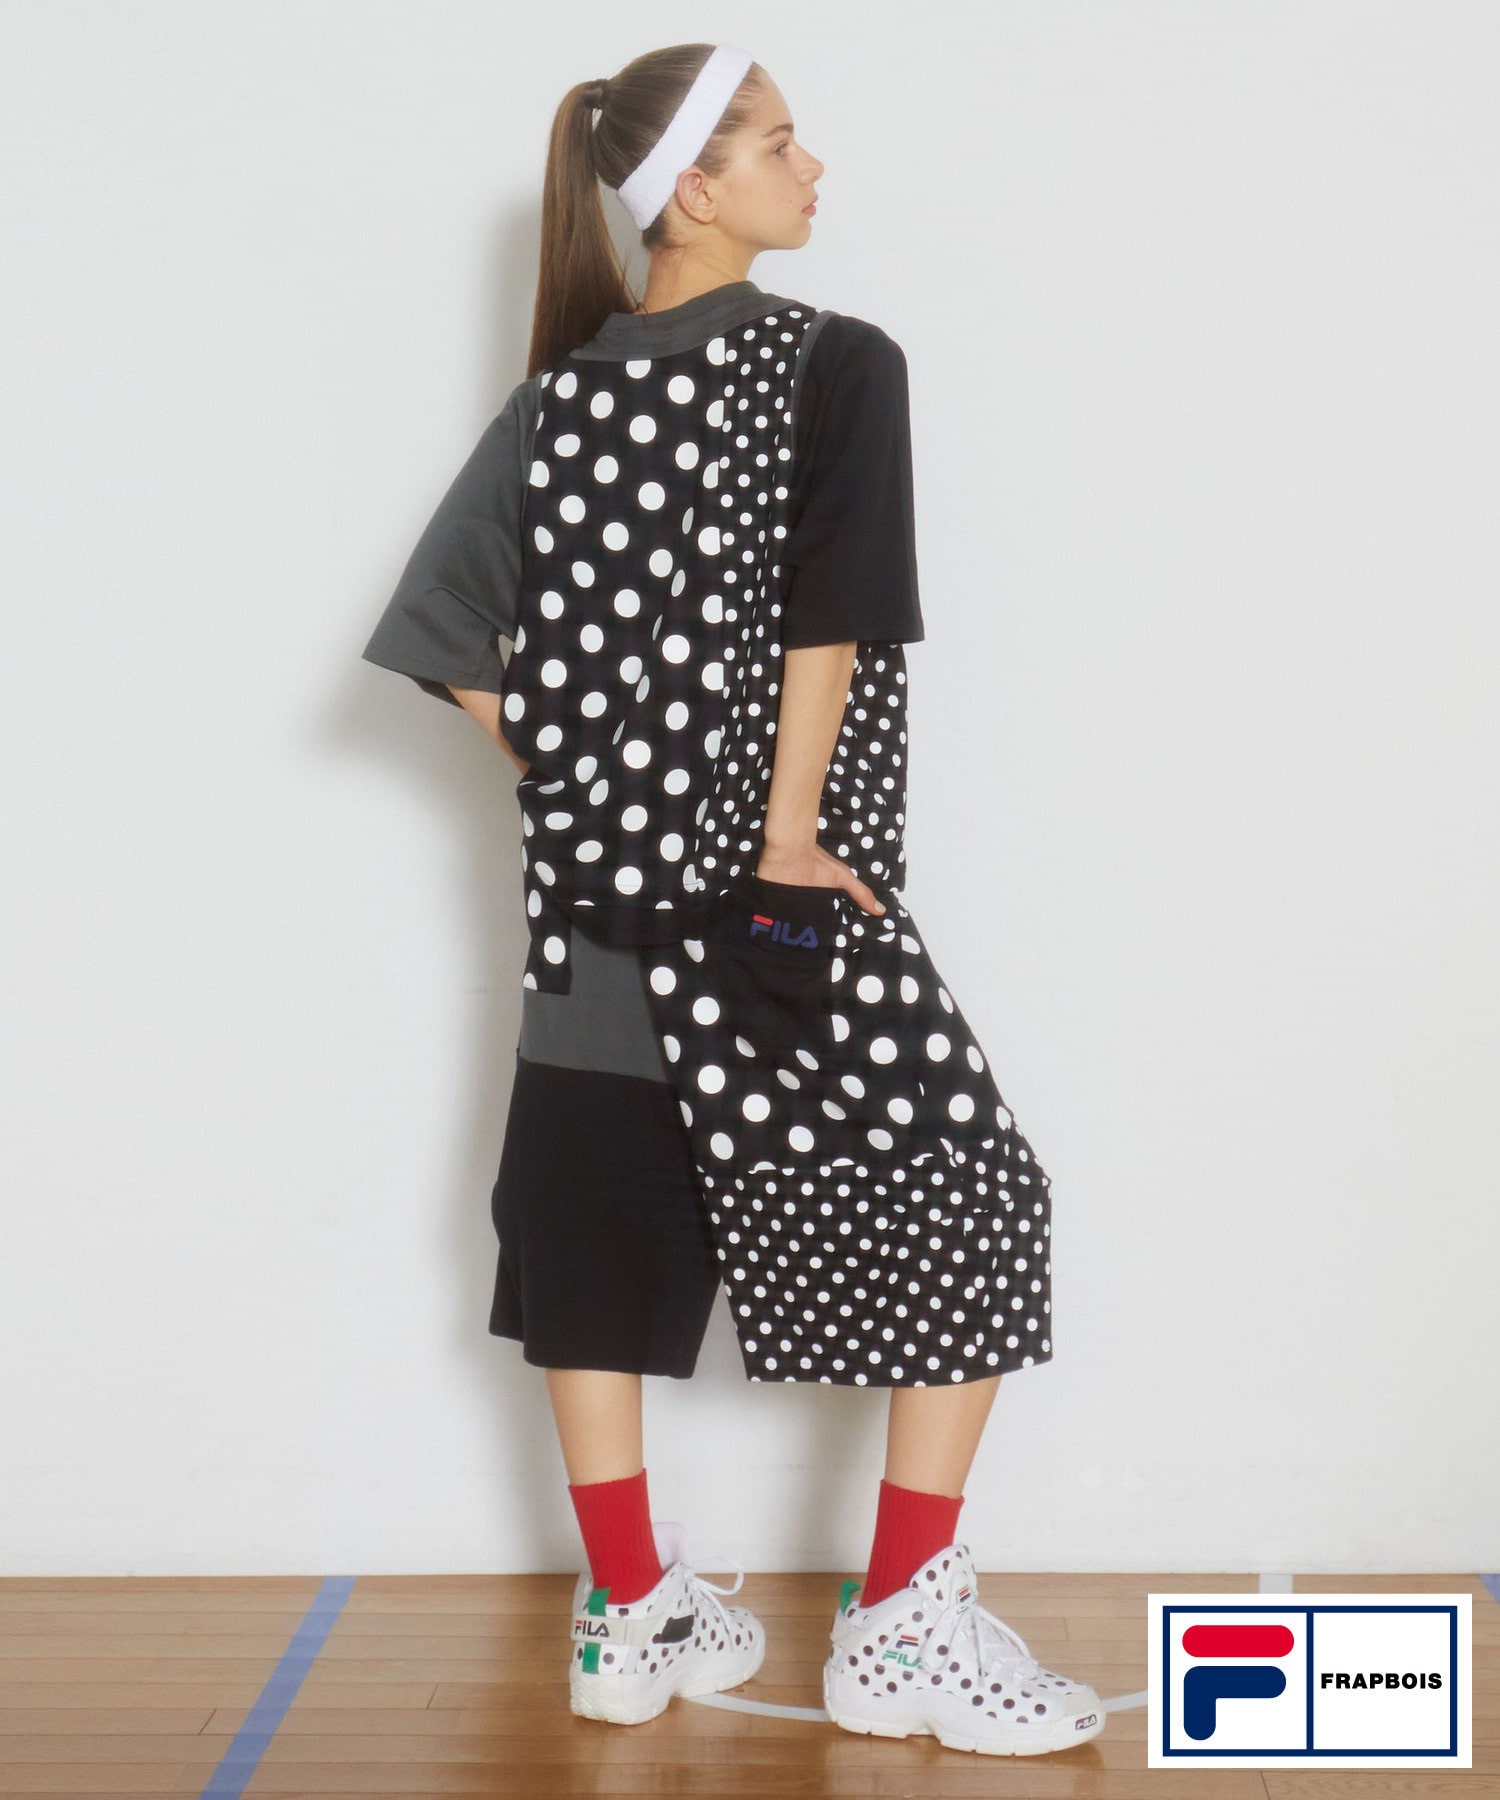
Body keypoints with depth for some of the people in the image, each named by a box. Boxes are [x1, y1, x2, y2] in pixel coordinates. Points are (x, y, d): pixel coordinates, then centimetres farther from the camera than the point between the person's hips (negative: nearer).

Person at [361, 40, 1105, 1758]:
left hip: (598, 886, 6)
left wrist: (579, 766, 11)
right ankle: (901, 1634, 6)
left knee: (598, 1232, 13)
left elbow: (449, 622, 5)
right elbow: (829, 620, -17)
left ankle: (631, 1618, 23)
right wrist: (787, 832, -13)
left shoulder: (563, 392, 8)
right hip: (784, 901, -6)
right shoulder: (837, 365, -7)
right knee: (968, 1216, 6)